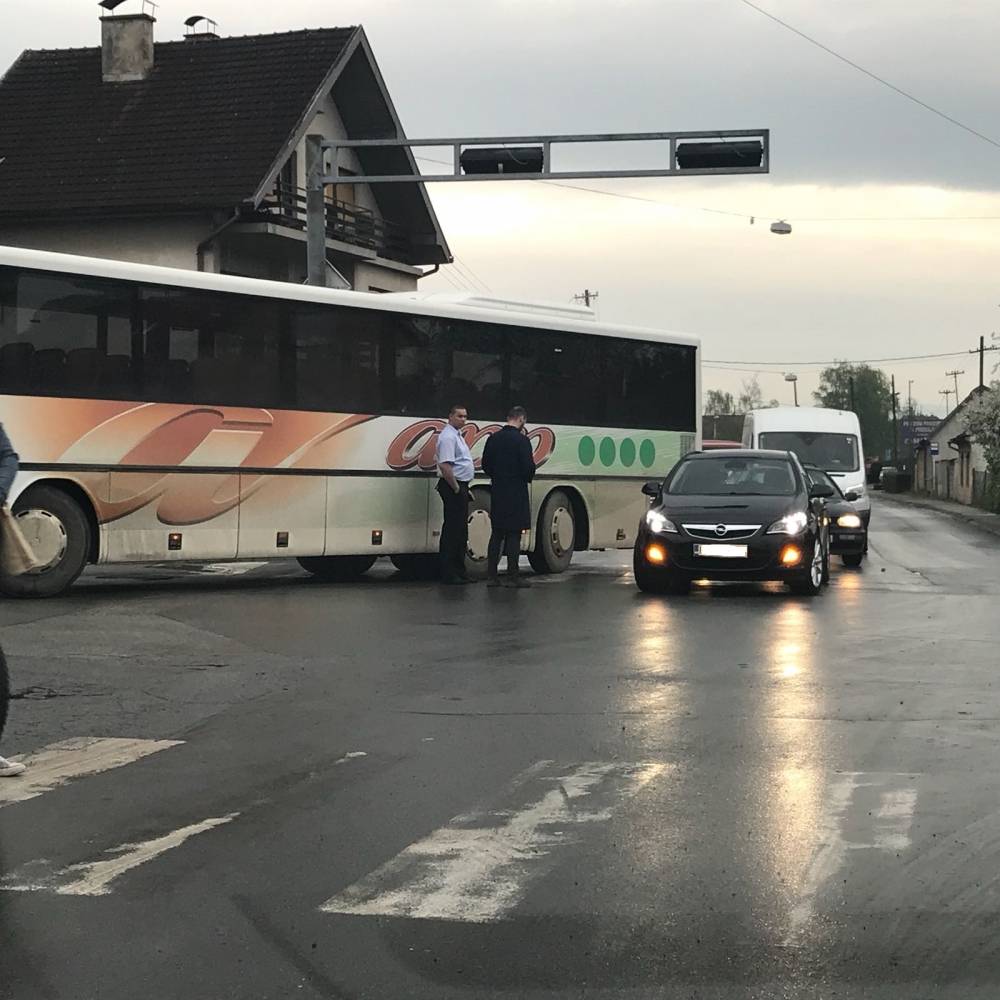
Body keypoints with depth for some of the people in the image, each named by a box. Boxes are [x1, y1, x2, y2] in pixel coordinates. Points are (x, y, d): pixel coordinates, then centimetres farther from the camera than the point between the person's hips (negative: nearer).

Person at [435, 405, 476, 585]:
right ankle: (448, 574, -7)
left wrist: (462, 488, 18)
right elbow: (445, 465, -25)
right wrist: (456, 489, -20)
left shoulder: (457, 435, 19)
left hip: (460, 486, 11)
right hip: (453, 487, -11)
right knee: (452, 530, -9)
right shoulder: (448, 437, -15)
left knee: (460, 530, 14)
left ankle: (459, 571, 20)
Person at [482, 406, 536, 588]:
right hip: (516, 494, -6)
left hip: (497, 492, 6)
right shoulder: (521, 440, -13)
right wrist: (528, 478, 7)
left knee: (496, 534, 11)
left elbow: (486, 465, 11)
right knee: (513, 535, -3)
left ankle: (492, 575, 11)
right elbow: (529, 467, -13)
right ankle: (513, 577, -3)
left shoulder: (493, 438, 7)